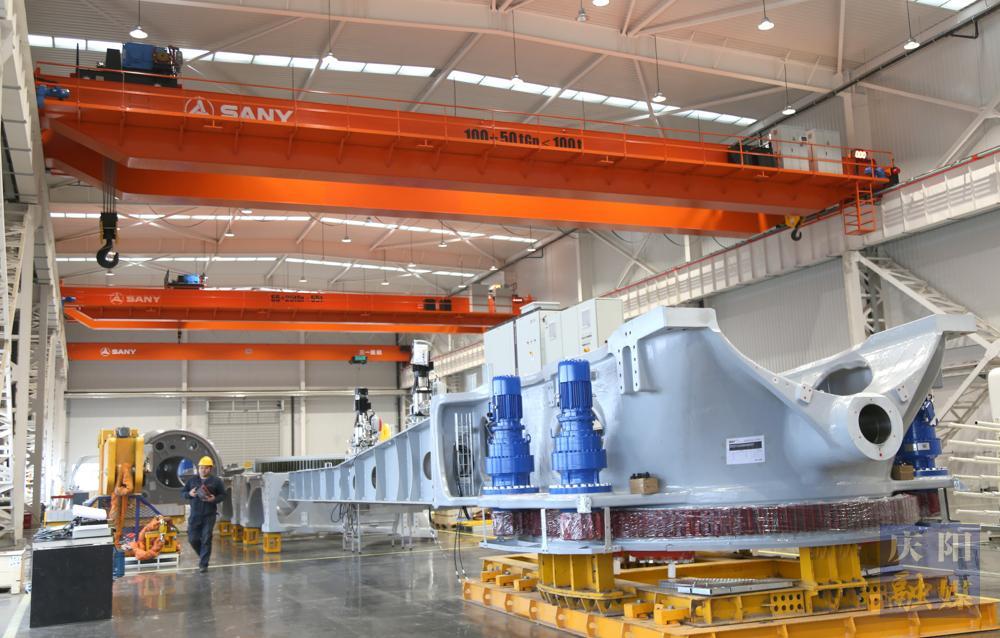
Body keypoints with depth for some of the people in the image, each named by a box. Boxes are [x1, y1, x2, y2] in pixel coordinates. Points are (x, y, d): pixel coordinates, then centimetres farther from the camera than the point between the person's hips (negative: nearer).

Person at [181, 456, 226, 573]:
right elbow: (183, 492, 14)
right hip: (195, 515, 3)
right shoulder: (192, 480, 8)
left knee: (206, 540, -3)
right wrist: (189, 494, -8)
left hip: (209, 515, -2)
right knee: (193, 539, 3)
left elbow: (223, 495, 3)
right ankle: (202, 555, 31)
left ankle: (203, 564, 5)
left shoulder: (216, 481, 1)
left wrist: (214, 499, -16)